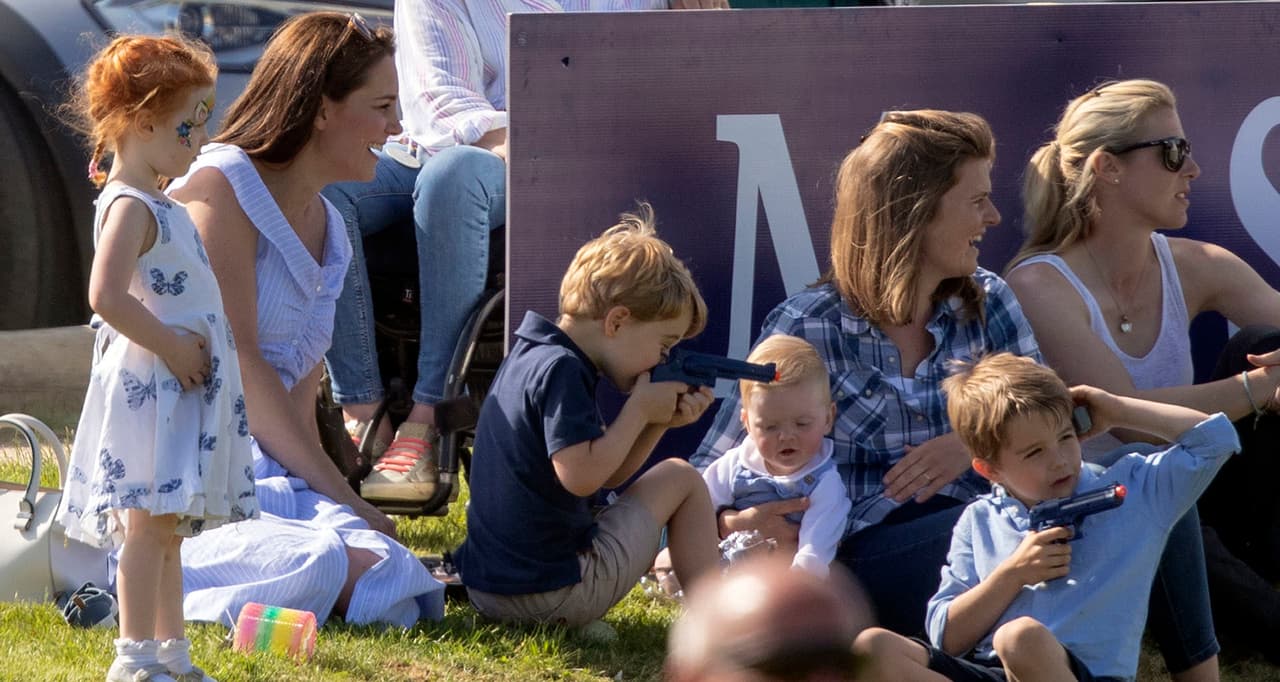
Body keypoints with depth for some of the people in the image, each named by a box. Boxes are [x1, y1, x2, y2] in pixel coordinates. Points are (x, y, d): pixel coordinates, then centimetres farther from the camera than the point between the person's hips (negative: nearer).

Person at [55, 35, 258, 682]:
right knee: (149, 522, -10)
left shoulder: (160, 204, 18)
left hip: (181, 389, 10)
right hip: (147, 387, -10)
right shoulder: (130, 207, -14)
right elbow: (106, 296, -26)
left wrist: (187, 346, 13)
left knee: (167, 527, 13)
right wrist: (172, 345, -21)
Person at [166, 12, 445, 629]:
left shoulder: (329, 231, 21)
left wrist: (337, 499, -1)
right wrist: (337, 491, -11)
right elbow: (237, 361, -12)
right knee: (325, 568, -33)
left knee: (396, 595, -19)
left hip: (265, 469, 8)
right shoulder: (221, 189, -5)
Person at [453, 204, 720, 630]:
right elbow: (581, 476, -26)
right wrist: (640, 409, -14)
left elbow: (606, 474, 17)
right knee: (681, 480, 6)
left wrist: (660, 422, 5)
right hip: (553, 596, -10)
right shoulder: (562, 371, -16)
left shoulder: (529, 357, 14)